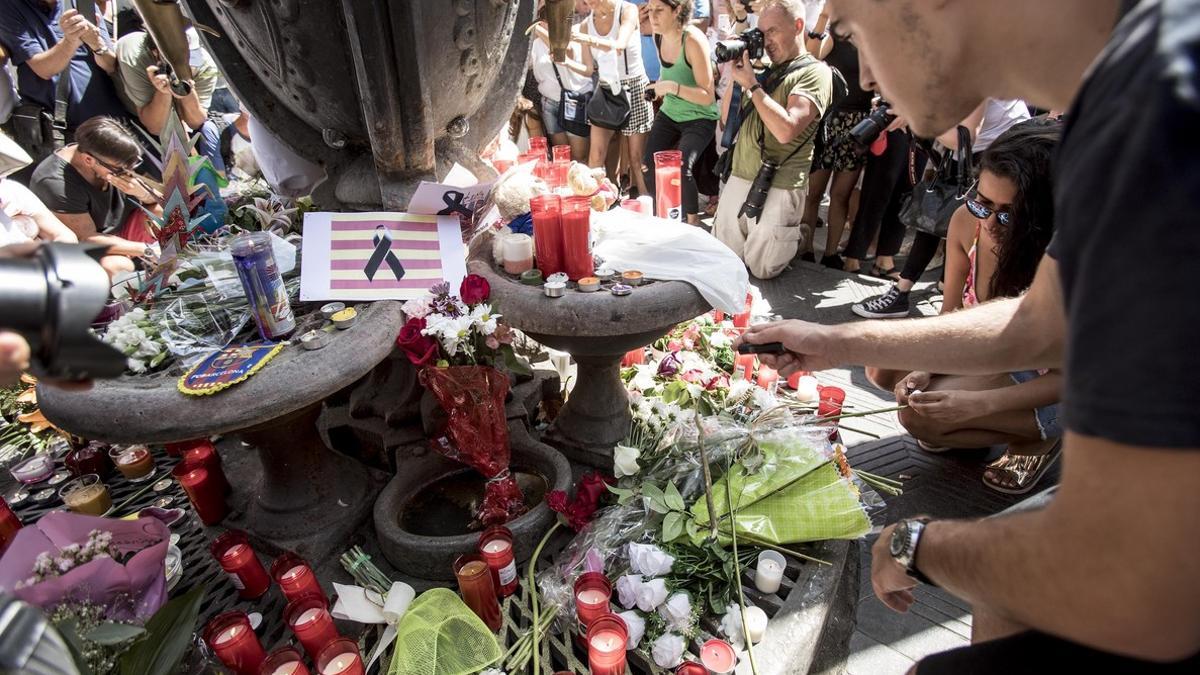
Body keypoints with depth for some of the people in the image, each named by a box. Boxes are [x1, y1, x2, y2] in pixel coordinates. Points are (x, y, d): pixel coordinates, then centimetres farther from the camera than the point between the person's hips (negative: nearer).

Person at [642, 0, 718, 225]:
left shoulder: (693, 40, -23)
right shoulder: (659, 35, -1)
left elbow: (708, 97, -24)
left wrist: (673, 88, -32)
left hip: (699, 118, -7)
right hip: (669, 113, 7)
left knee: (681, 168, -25)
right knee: (648, 166, -3)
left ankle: (693, 222, -3)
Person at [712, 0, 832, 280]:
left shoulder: (815, 72, -8)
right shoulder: (765, 69, 14)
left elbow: (786, 130, -23)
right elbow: (728, 119, 14)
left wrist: (751, 84, -16)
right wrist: (735, 75, 1)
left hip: (777, 190, -7)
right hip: (737, 179, 7)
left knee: (760, 270, 6)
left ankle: (800, 237, 33)